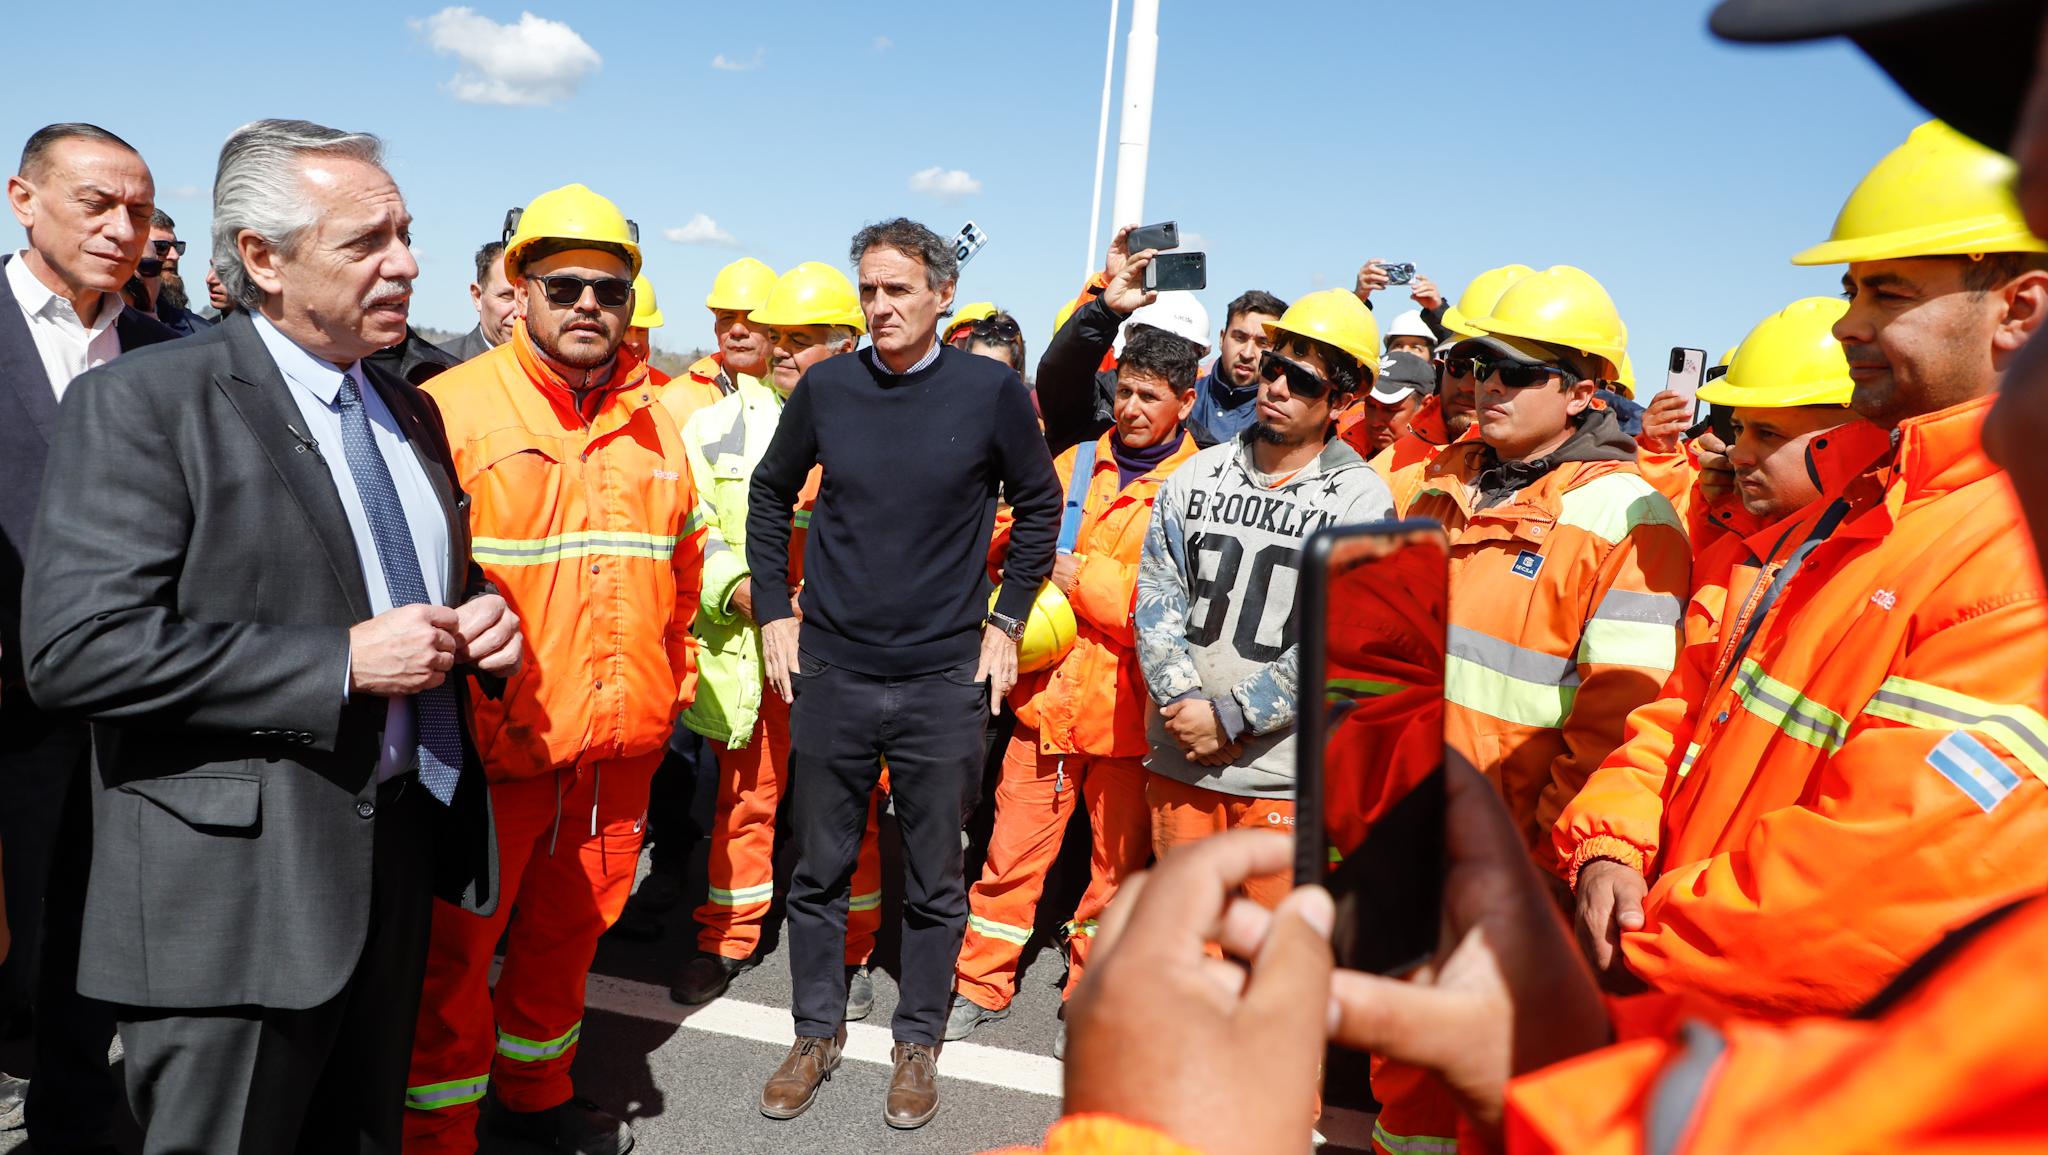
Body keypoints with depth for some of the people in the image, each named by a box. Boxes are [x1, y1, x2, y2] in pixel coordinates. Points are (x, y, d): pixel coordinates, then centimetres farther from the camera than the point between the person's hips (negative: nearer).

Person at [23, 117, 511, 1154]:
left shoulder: (409, 413, 12)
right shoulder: (142, 401, -12)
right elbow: (75, 646, -21)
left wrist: (480, 615, 1)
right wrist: (344, 661, -23)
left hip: (400, 866, 7)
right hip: (236, 892, -6)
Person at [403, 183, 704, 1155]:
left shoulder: (652, 425, 10)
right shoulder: (453, 408, -8)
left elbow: (681, 566, 20)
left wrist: (668, 686, 16)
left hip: (619, 746, 5)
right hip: (493, 746, -5)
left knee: (569, 929, 20)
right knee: (456, 946, 8)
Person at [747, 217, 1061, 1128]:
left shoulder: (992, 392, -6)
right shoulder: (826, 386, 0)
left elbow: (1038, 505, 5)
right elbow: (770, 495, 12)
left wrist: (1005, 620, 1)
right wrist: (774, 613, 7)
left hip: (945, 679, -2)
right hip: (830, 674, 2)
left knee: (934, 880, 10)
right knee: (819, 867, 13)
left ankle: (917, 1042, 30)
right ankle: (817, 1033, 32)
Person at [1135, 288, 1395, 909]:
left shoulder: (1362, 500, -5)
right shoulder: (1198, 475, 7)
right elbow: (1157, 594, 4)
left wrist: (1229, 716, -14)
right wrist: (1185, 704, -10)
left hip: (1282, 770, -3)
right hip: (1180, 757, 3)